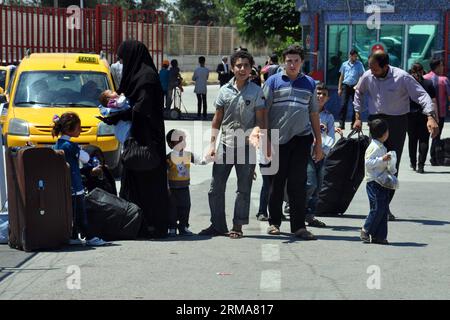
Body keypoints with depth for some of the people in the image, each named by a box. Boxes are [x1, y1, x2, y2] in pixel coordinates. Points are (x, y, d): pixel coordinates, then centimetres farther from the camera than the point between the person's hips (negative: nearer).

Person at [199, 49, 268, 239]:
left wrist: (255, 133, -23)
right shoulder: (225, 90, 6)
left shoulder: (256, 92, -1)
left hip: (246, 146, -2)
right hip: (225, 144, 3)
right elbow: (217, 120, 11)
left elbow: (260, 120, -3)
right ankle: (218, 225, 12)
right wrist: (212, 144, 6)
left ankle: (238, 226, 12)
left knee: (244, 189, 4)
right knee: (216, 188, 2)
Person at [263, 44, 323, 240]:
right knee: (277, 183, 5)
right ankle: (274, 222, 17)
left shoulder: (309, 83, 12)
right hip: (278, 138, -1)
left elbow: (314, 114, 15)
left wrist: (318, 143, 13)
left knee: (298, 184, -1)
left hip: (302, 138, 1)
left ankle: (298, 226, 2)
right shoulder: (274, 81, 4)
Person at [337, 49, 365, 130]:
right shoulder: (345, 64, 10)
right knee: (343, 105, -6)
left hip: (354, 87, -1)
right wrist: (339, 88, 10)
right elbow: (341, 77, 15)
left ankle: (354, 123, 10)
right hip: (345, 86, 1)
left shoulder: (359, 64, 4)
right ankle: (341, 123, -6)